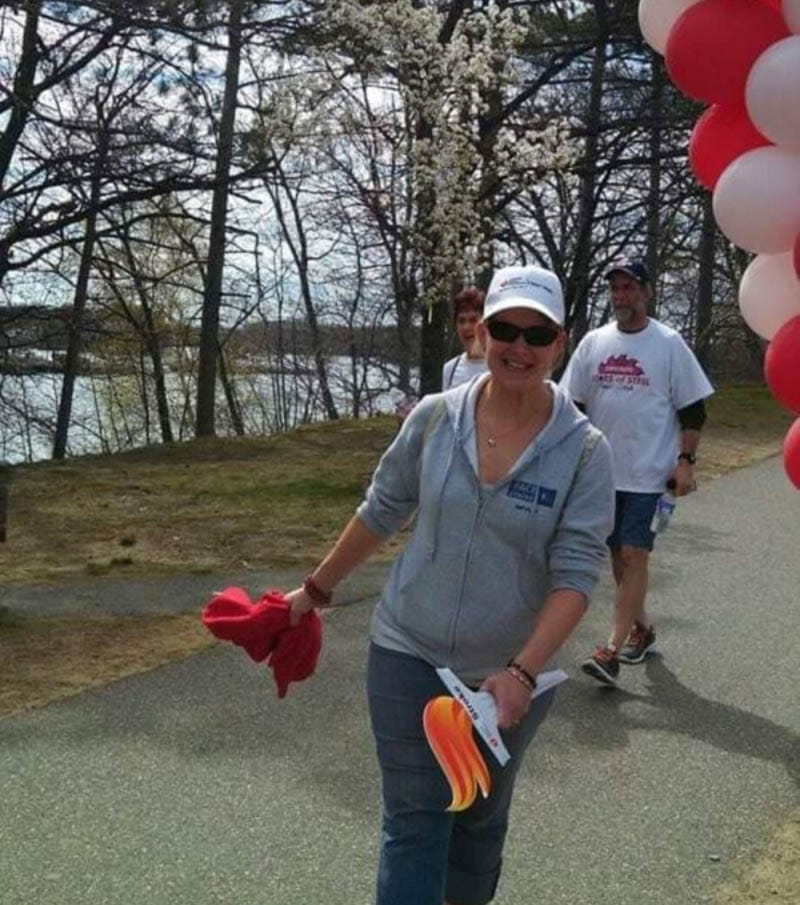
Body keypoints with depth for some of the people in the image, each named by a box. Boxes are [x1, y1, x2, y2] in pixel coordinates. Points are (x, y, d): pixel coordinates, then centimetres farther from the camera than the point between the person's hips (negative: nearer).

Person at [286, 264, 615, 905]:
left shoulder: (585, 450, -13)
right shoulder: (435, 417, -8)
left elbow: (576, 575, -17)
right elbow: (381, 513, 5)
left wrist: (523, 672, -27)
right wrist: (316, 589, 13)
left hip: (509, 672, 0)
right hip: (407, 655, 0)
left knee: (479, 819, 20)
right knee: (413, 821, 1)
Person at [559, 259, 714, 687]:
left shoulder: (668, 343, -4)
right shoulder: (594, 342, 6)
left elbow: (692, 408, -1)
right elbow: (573, 405, 11)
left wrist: (685, 461, -9)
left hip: (649, 474, -5)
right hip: (603, 472, 5)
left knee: (634, 555, -8)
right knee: (618, 555, 13)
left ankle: (613, 650, -9)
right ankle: (641, 627, 32)